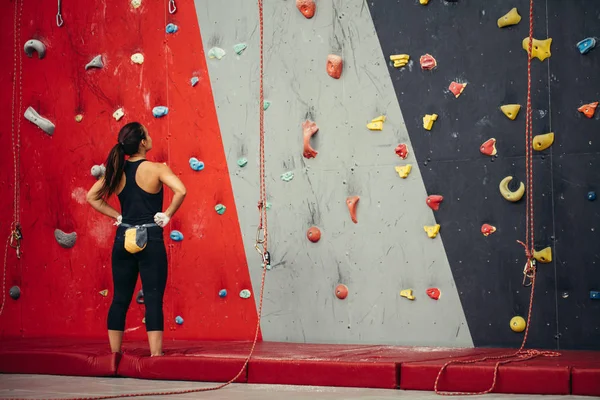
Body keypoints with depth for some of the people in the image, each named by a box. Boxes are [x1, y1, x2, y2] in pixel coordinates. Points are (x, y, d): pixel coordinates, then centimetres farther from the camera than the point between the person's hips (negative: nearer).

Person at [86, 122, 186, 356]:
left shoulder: (117, 170, 5)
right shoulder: (156, 169, -9)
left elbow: (92, 197, 9)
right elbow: (180, 191, -24)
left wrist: (117, 216, 10)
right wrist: (166, 216, -11)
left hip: (123, 240, 5)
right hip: (150, 240, -5)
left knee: (120, 299, 11)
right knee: (153, 299, -3)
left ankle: (115, 354, 16)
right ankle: (156, 355, -5)